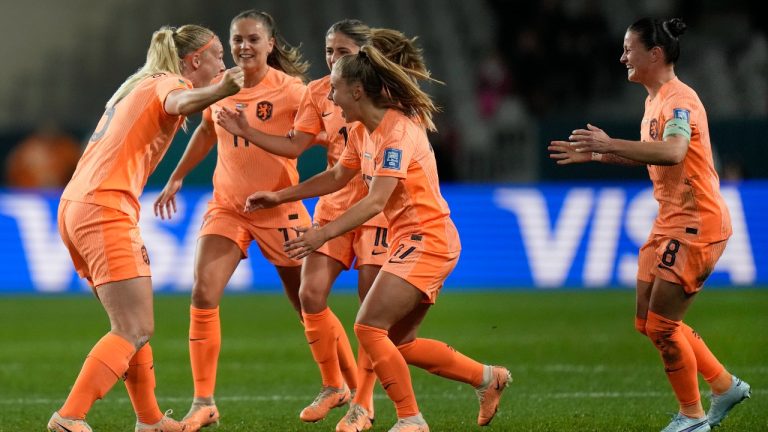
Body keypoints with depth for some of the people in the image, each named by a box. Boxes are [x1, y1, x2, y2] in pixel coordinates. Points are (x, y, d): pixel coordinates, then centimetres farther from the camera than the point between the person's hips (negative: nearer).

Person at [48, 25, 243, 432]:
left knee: (132, 323, 19)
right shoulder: (167, 82, -4)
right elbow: (179, 103, -28)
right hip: (105, 210, -10)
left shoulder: (139, 86, 23)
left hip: (74, 206, 10)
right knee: (136, 331, -12)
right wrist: (220, 91, -49)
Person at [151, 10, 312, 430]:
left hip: (278, 207, -3)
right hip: (226, 206, 3)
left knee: (308, 302, 4)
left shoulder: (289, 88, -11)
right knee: (203, 295, -13)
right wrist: (176, 178, 19)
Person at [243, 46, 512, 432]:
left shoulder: (398, 131, -21)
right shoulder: (362, 132, 7)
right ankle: (488, 378, 26)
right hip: (409, 240, 10)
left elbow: (376, 201, -29)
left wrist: (324, 233, -36)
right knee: (399, 343, 14)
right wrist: (279, 197, 19)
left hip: (426, 240, -10)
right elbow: (337, 177, 23)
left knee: (369, 327, -15)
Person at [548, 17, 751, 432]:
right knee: (648, 321, 11)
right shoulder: (655, 101, 12)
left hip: (696, 226, -10)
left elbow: (672, 152, -38)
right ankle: (725, 385, 22)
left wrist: (609, 144, -36)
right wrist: (594, 155, 20)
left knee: (661, 326, -7)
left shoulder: (680, 99, -19)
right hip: (669, 224, 10)